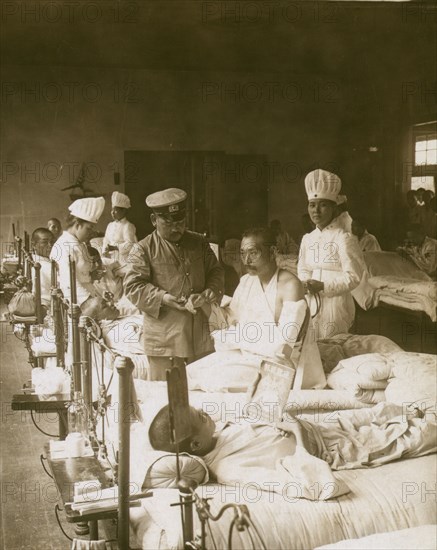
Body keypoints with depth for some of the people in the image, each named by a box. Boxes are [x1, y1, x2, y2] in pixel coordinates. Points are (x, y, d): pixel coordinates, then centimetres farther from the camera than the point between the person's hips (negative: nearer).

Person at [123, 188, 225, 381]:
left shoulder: (199, 243, 14)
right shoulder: (143, 250, -1)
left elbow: (216, 272, 17)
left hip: (201, 337, 5)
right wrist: (162, 297, -21)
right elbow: (132, 287, -7)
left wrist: (209, 292, -4)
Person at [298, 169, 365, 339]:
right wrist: (306, 284, -5)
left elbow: (353, 277, -12)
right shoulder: (307, 239, 9)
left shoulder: (344, 238, -10)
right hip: (312, 303, 6)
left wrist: (323, 286, -19)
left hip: (336, 303, -6)